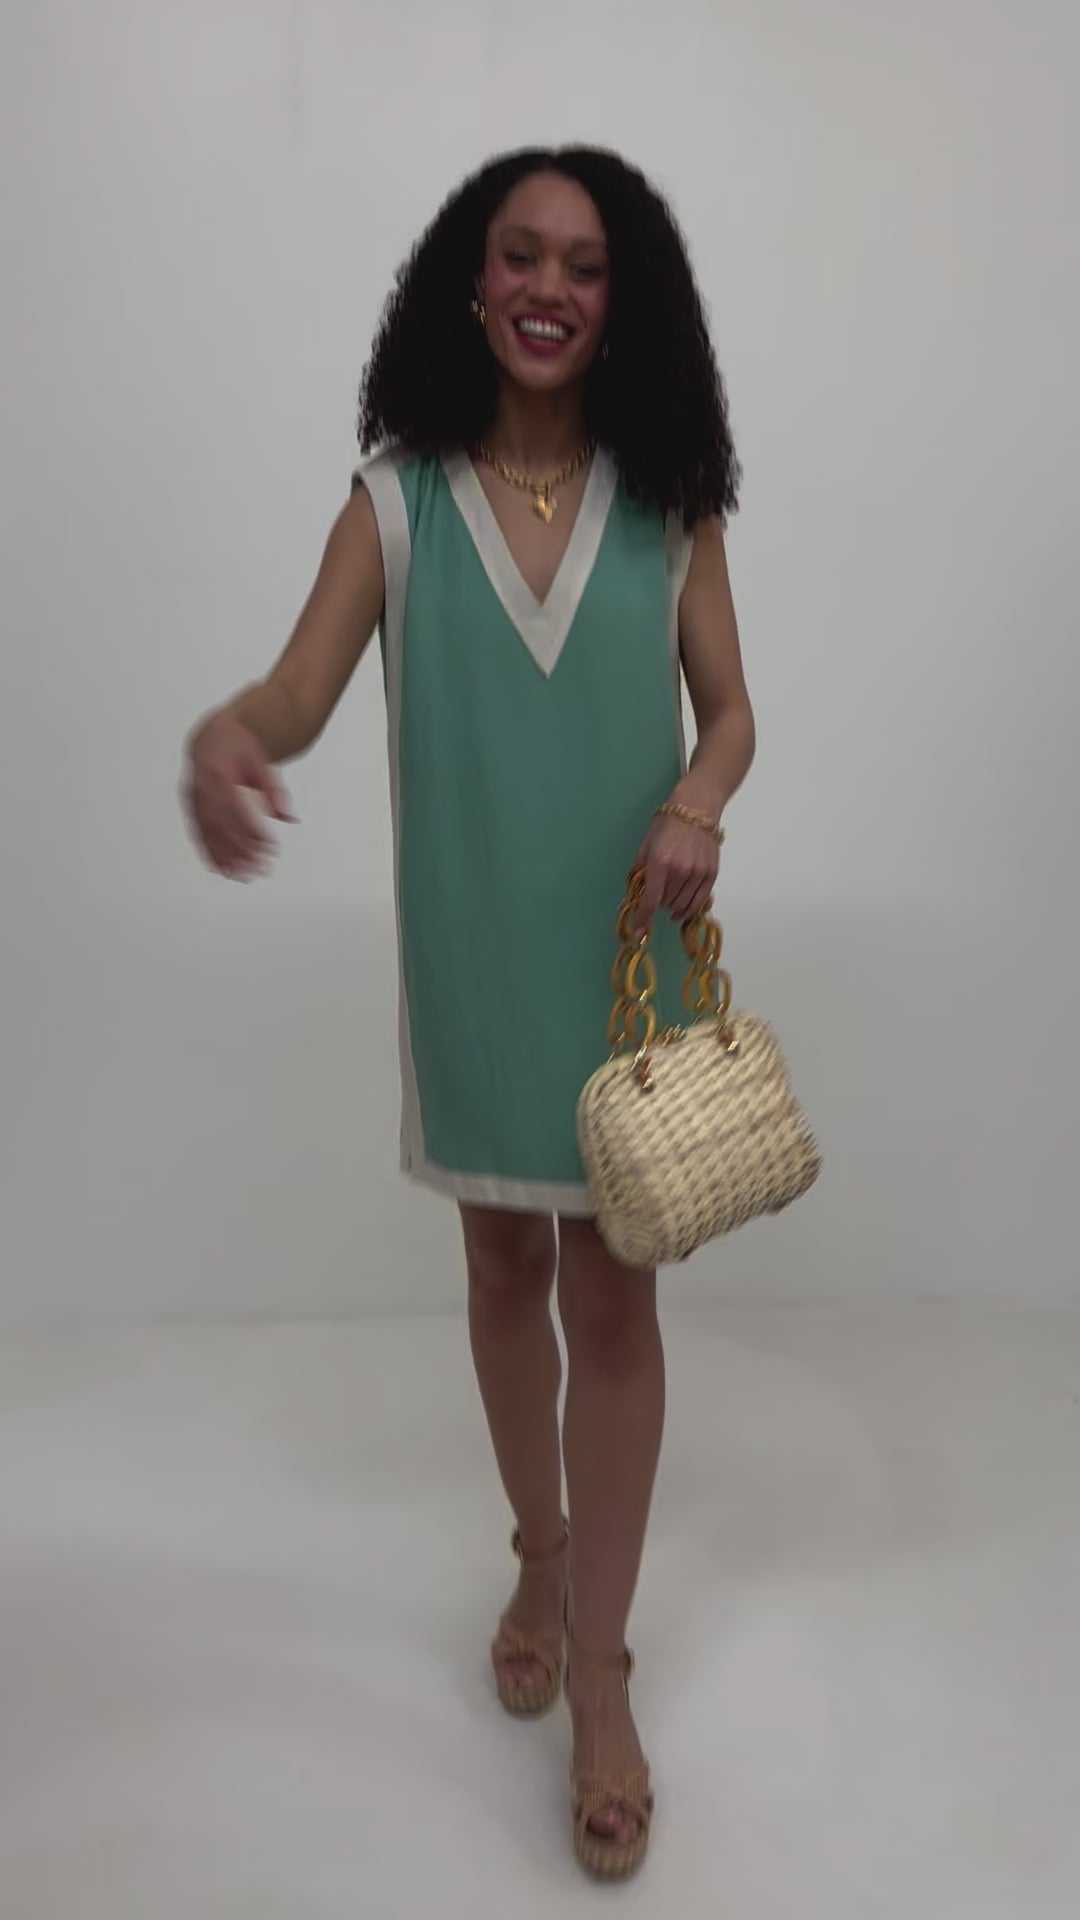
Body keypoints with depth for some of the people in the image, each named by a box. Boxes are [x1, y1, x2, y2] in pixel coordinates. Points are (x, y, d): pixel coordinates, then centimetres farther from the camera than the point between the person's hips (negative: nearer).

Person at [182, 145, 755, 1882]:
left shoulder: (668, 499, 0)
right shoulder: (398, 500, -1)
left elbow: (729, 709, 3)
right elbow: (300, 690, -11)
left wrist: (697, 804, -20)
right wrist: (225, 732, -35)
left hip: (627, 952, -1)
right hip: (471, 951, 1)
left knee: (612, 1297, 3)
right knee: (505, 1270, 16)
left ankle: (599, 1673, 19)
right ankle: (541, 1550, 42)